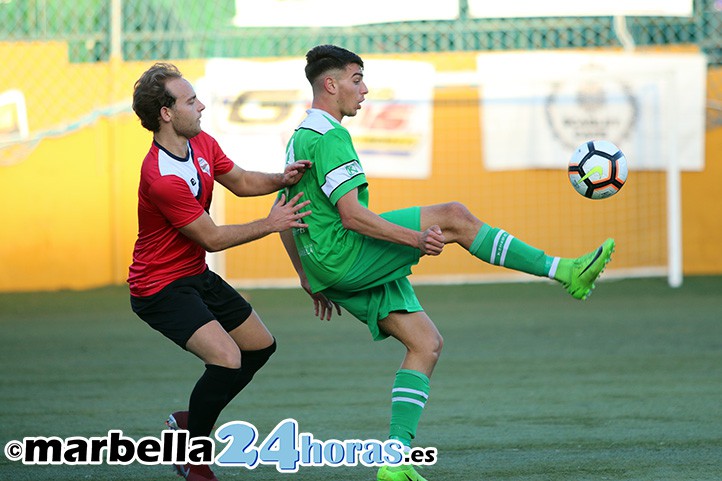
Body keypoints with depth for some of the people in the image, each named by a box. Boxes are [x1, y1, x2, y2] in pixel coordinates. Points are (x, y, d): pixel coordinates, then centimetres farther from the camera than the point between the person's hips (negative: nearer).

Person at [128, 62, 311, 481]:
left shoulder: (203, 144, -1)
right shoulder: (162, 178, -30)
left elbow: (240, 182, 13)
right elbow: (211, 238, -22)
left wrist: (281, 180, -7)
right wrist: (270, 225, -16)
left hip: (197, 276, 10)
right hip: (162, 287, -10)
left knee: (261, 346, 17)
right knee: (227, 359, -24)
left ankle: (190, 421, 29)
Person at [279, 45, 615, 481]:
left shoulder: (298, 139, 19)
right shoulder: (330, 137, -13)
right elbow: (351, 214, -23)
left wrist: (310, 280, 29)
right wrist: (415, 239, -24)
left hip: (327, 265, 10)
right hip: (346, 253, -10)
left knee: (427, 343, 6)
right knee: (453, 217, -17)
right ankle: (565, 271, -16)